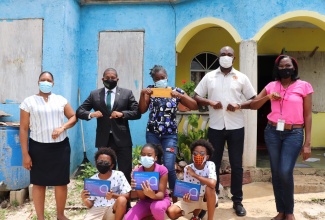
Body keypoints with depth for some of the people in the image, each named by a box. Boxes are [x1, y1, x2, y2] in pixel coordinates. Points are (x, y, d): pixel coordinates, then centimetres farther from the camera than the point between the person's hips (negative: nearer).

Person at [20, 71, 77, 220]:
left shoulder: (60, 100, 5)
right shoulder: (29, 101, -2)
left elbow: (74, 117, 9)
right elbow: (24, 129, -3)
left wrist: (62, 127, -12)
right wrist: (25, 154, -6)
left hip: (61, 147, 2)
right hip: (38, 148, -2)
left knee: (61, 182, 7)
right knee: (39, 183, 8)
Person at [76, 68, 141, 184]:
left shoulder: (127, 93, 4)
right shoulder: (94, 94, 8)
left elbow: (137, 113, 0)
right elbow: (79, 111, 7)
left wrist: (122, 114, -17)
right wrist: (91, 114, -14)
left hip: (122, 139, -1)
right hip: (104, 140, 2)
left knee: (125, 172, 5)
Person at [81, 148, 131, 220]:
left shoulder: (119, 175, -4)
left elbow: (127, 196, -8)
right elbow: (90, 205, 5)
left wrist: (113, 195, -26)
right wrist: (84, 199, -17)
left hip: (114, 210, -1)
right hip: (97, 210, 1)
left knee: (121, 200, -33)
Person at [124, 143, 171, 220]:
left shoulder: (162, 170, -20)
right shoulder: (137, 172, -13)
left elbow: (161, 194, -21)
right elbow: (142, 197, -12)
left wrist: (153, 195, -45)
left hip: (161, 199, -2)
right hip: (145, 201, 3)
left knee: (157, 207, -39)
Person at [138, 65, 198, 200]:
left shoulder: (176, 91, 2)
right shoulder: (150, 90, 4)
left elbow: (194, 106, -3)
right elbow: (142, 110, -2)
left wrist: (179, 95, -16)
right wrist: (143, 94, -16)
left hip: (170, 134, -1)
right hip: (152, 133, 2)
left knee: (169, 167, -10)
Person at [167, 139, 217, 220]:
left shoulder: (210, 165, -19)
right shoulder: (187, 168, -12)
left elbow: (212, 183, -36)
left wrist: (194, 174, -27)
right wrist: (186, 197, -32)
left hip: (208, 199, -3)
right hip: (192, 199, 3)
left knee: (209, 188, -35)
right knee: (171, 212, -17)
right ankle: (197, 210, 11)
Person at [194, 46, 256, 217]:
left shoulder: (241, 77, 5)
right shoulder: (209, 76, 7)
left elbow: (254, 101, 5)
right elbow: (196, 97, 5)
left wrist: (239, 105, -14)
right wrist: (210, 102, -13)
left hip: (236, 127, 0)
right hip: (215, 127, 1)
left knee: (236, 165, 6)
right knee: (213, 163, 10)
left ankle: (237, 201, 19)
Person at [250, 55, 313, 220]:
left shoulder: (304, 86, 0)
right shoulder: (271, 86, 7)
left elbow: (307, 115, 0)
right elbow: (253, 106, 8)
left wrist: (307, 143, -4)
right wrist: (268, 97, -11)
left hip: (294, 134, -3)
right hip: (272, 132, 3)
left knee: (285, 173, -12)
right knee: (276, 173, 8)